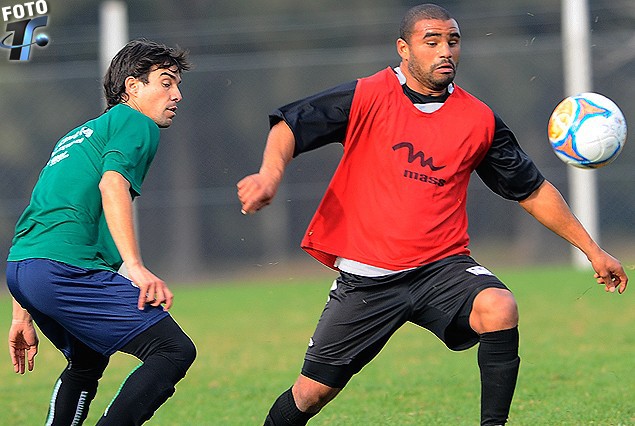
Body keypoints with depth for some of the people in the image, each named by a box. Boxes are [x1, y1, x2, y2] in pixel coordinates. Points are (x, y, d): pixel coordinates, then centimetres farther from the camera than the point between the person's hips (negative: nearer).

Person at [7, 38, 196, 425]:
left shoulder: (81, 134, 32)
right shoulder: (138, 124, 6)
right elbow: (112, 184, -15)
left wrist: (23, 315, 30)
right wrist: (135, 267, -25)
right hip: (67, 266, -9)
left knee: (87, 362, 32)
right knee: (175, 351, -12)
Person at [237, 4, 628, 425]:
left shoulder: (479, 120, 5)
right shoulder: (367, 98, -3)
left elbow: (533, 190, 14)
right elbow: (289, 126, -6)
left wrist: (591, 249, 14)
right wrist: (270, 175, -27)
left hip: (442, 267, 1)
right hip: (367, 276, -1)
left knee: (500, 309, -30)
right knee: (311, 392, 0)